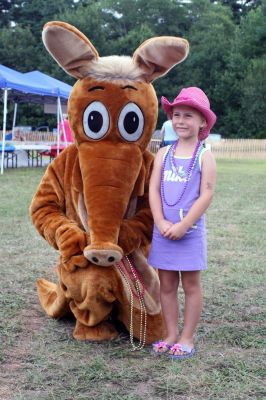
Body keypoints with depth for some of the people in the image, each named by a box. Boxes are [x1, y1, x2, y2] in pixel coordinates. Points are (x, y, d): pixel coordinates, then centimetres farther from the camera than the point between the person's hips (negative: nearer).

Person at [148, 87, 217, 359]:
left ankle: (187, 338, 16)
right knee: (166, 285, 10)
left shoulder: (204, 157, -4)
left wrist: (182, 226, -16)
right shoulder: (163, 154, 6)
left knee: (190, 285, 6)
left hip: (190, 232, -4)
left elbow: (206, 195, -11)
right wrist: (161, 223, -12)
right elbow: (153, 190, 1)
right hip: (163, 230, 4)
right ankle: (171, 335, 22)